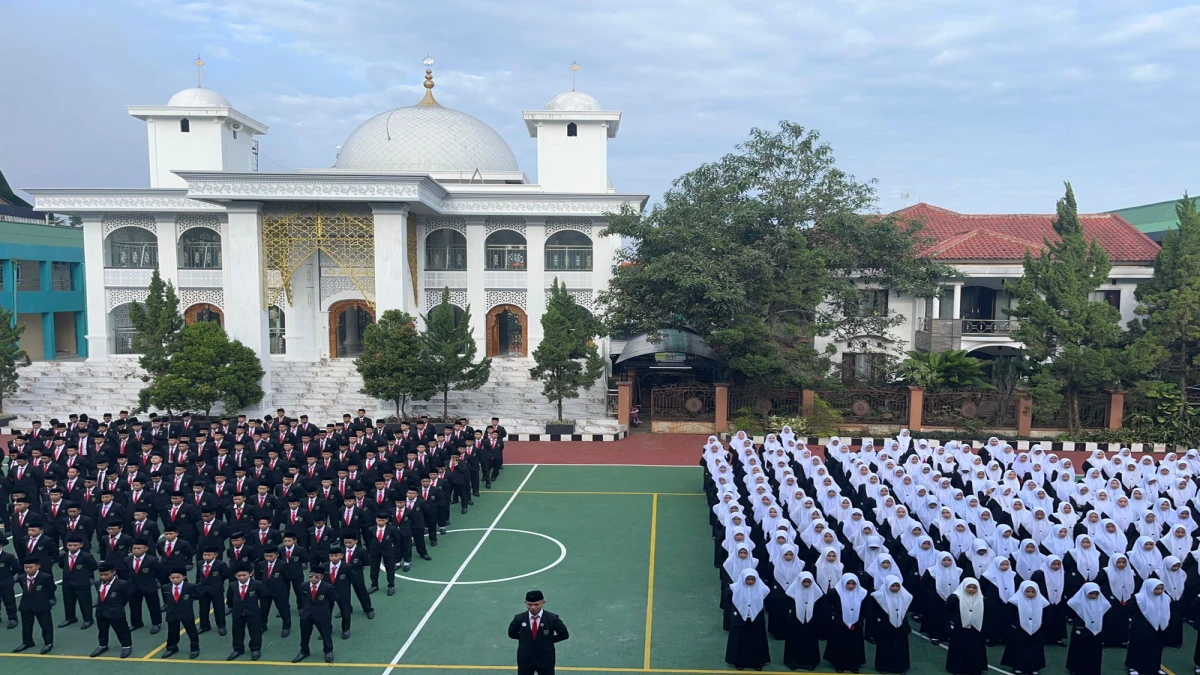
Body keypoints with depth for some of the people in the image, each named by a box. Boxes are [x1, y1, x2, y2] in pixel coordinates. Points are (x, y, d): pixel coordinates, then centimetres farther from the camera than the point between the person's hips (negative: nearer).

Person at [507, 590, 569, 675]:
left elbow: (564, 634, -3)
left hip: (546, 659, -1)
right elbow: (512, 634, 8)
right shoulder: (519, 618, -9)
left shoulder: (552, 618, -15)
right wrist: (525, 638, 2)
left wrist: (549, 640, -4)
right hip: (525, 659, 1)